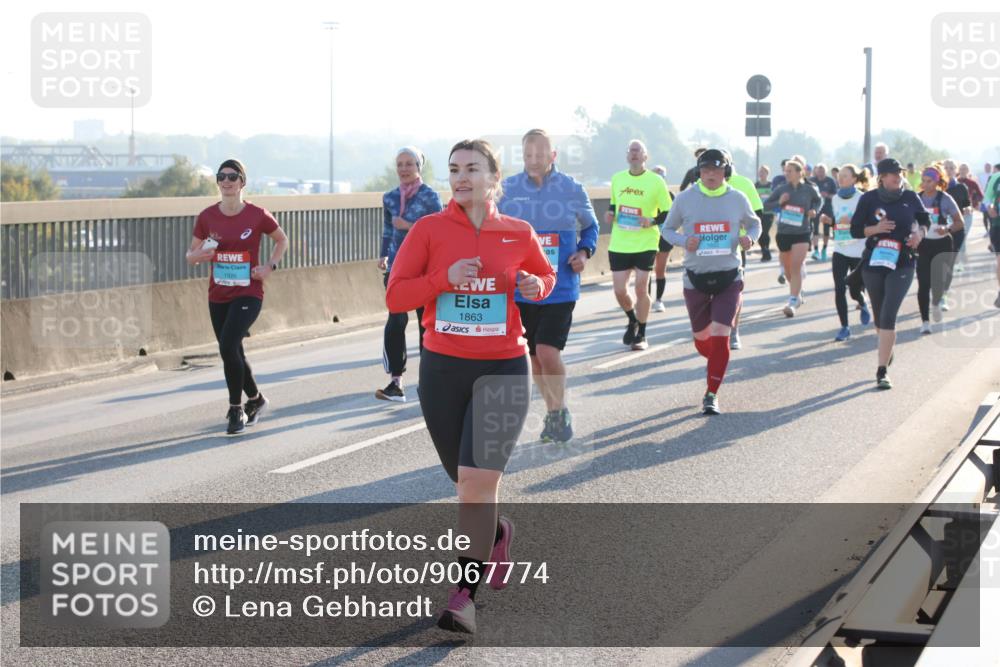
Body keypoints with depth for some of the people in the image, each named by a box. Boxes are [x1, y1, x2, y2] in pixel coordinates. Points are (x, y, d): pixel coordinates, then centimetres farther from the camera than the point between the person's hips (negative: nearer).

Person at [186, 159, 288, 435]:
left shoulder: (257, 215, -7)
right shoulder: (207, 217, 0)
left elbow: (282, 240, 10)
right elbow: (191, 255, 8)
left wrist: (271, 265, -5)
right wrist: (200, 255, -15)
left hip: (248, 293, -4)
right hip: (218, 296, 4)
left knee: (228, 346, -22)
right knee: (233, 353, 13)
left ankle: (236, 409, -7)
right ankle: (256, 399, 38)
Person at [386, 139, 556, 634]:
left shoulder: (519, 234, 2)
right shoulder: (429, 230, -1)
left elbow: (546, 275, 21)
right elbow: (395, 297, -3)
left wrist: (536, 286, -3)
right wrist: (445, 278, -18)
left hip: (503, 370, -2)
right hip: (442, 369, 2)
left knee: (477, 480, -14)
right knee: (467, 482, 15)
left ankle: (465, 594, -8)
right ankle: (497, 535, 48)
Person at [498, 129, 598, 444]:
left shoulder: (572, 190, -2)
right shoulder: (507, 190, 1)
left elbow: (590, 227, 12)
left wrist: (584, 252, -6)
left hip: (560, 288, -3)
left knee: (548, 352, -15)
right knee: (535, 356, 10)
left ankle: (559, 411, 8)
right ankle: (553, 414, 29)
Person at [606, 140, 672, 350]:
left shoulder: (655, 181, -5)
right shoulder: (617, 179, 7)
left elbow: (668, 213, -1)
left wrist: (652, 221, -19)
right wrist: (610, 214, 0)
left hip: (645, 244, -3)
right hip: (619, 244, 4)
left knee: (641, 288, -2)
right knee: (619, 291, 3)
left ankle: (641, 335, 13)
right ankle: (632, 321, 33)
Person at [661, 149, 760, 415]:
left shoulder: (737, 199, -2)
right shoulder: (685, 199, -4)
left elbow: (754, 223, 14)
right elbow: (667, 229, 7)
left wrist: (750, 238, -9)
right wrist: (684, 241, -14)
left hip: (729, 276, -1)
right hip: (696, 278, 1)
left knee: (720, 336, -13)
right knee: (702, 338, 11)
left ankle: (711, 394, -3)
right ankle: (719, 363, 46)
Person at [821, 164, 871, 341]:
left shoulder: (862, 199, -9)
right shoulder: (836, 198, 8)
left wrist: (852, 222, -26)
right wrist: (829, 221, -1)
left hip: (859, 252, -4)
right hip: (840, 251, 4)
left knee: (855, 290, 4)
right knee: (839, 289, -6)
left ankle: (863, 306, 40)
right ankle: (844, 327, 4)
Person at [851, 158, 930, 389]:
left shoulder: (910, 197, 1)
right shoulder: (869, 199, -3)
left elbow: (924, 220, 18)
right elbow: (855, 230, -1)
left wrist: (920, 233, -3)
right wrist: (875, 229, -19)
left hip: (902, 265, -1)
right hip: (873, 263, 1)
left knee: (888, 316, -14)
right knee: (879, 316, 16)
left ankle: (882, 370, -16)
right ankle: (888, 350, 47)